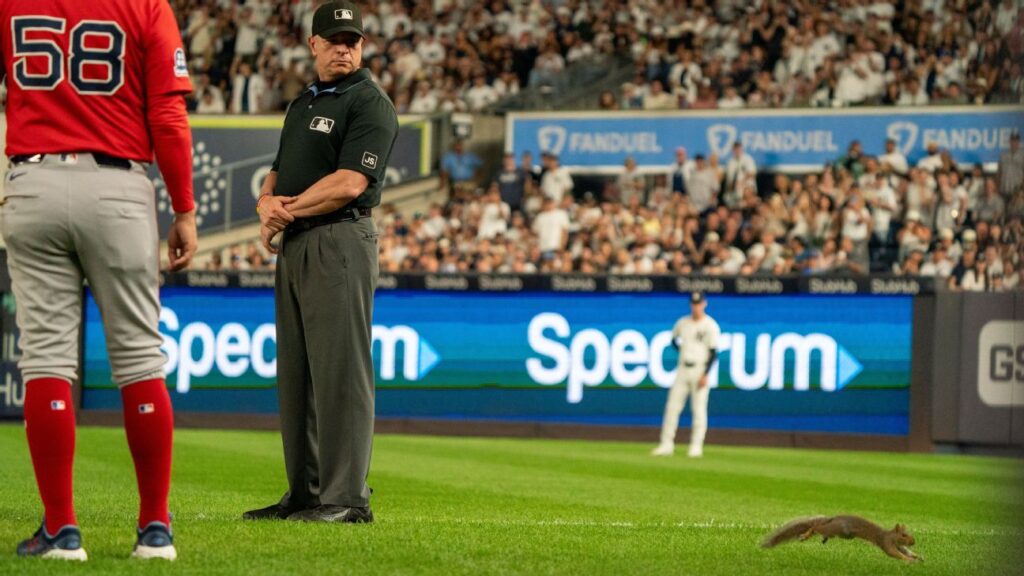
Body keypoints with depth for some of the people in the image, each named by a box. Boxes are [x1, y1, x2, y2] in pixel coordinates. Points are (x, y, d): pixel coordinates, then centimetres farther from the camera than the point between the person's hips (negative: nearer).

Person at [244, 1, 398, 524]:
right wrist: (267, 202, -3)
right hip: (294, 247, 9)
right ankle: (305, 494, 15)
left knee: (339, 369, -10)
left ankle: (346, 497, -11)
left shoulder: (369, 104, -6)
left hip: (340, 241, -9)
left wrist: (286, 211, -9)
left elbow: (349, 183, -17)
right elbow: (278, 173, 21)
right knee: (295, 372, 10)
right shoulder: (303, 104, 21)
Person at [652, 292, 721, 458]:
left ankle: (696, 446, 0)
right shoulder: (683, 322, 9)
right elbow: (674, 338, 28)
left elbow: (714, 352, -10)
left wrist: (705, 375, -17)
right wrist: (680, 348, 7)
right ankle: (666, 444, 4)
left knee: (699, 409, -5)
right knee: (672, 406, 1)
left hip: (700, 370, -5)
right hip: (683, 369, 5)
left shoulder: (710, 326, -6)